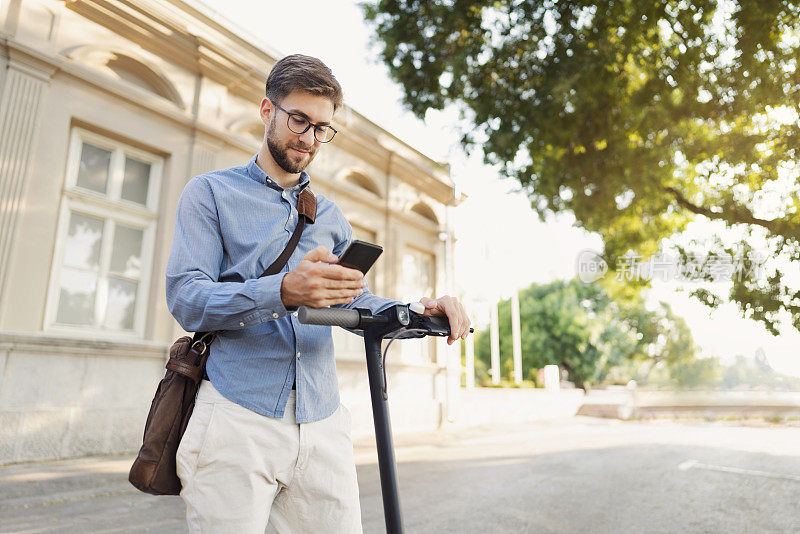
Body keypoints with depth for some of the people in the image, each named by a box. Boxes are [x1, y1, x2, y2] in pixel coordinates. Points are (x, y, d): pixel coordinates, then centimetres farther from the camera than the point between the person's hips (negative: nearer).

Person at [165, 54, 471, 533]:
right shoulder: (211, 192, 7)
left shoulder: (330, 215, 20)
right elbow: (187, 298, -7)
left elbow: (357, 303, 15)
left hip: (322, 425, 4)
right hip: (238, 419, -3)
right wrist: (284, 293, -25)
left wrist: (419, 313, -6)